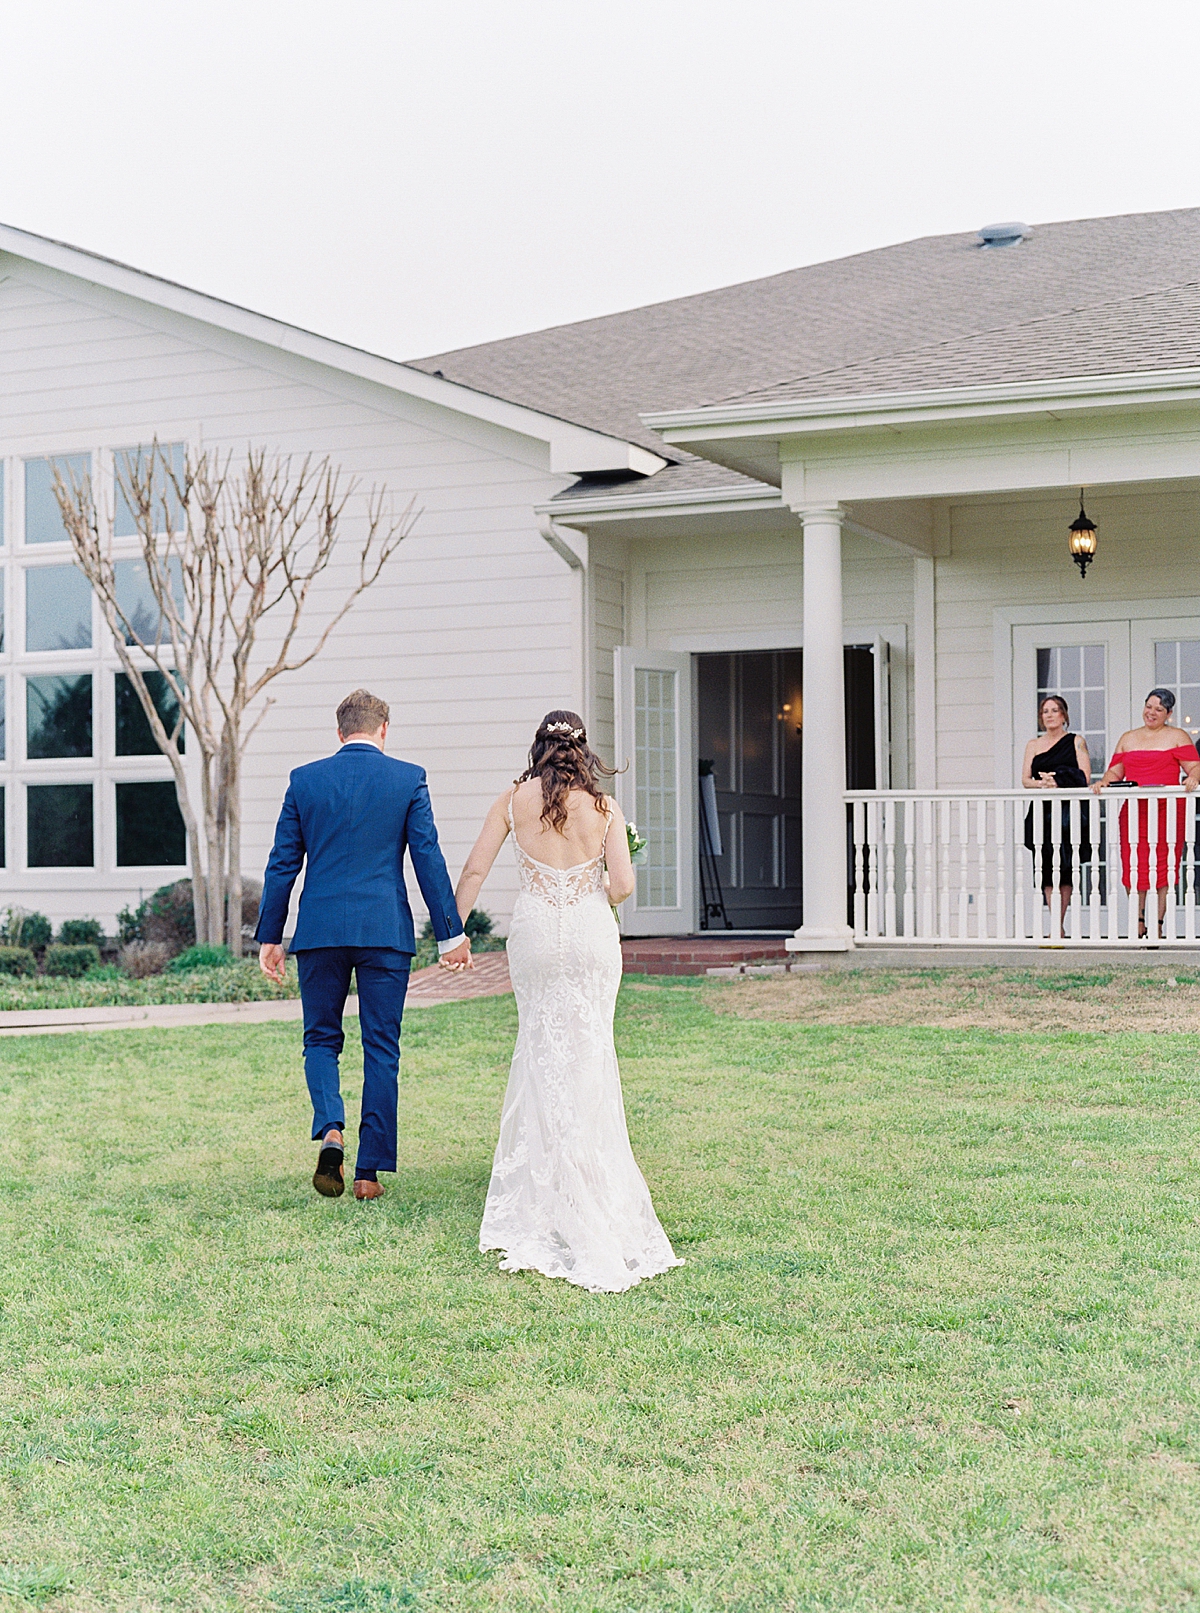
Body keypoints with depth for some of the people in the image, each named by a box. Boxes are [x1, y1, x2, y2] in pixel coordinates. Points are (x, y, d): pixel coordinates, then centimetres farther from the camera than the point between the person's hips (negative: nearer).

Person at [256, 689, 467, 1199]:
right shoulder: (408, 778, 1)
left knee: (321, 1039, 15)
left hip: (320, 931, 1)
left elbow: (282, 863, 5)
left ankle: (330, 1131, -10)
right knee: (381, 1049, 6)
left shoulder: (304, 780, 4)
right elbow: (428, 858, -1)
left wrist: (269, 936, 11)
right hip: (385, 930, -1)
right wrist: (450, 932, 3)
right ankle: (369, 1171, 7)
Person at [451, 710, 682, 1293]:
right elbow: (622, 886, -5)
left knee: (544, 1052, 10)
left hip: (535, 933, 0)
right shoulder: (604, 806, 1)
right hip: (592, 934, 0)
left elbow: (474, 870, 2)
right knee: (588, 1055, 9)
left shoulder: (513, 800, 1)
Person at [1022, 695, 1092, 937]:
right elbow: (1025, 780, 9)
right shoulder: (1034, 745, 17)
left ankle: (1058, 927, -3)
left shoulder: (1076, 742, 8)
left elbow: (1084, 779, -2)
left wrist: (1055, 782, -14)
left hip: (1068, 809, -3)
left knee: (1064, 869, -5)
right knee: (1047, 867, -5)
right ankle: (1058, 927, -5)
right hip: (1043, 810, 3)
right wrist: (1043, 784, -12)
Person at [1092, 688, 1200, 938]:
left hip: (1167, 809, -3)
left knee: (1164, 864, -5)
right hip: (1133, 811, 3)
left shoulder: (1177, 737, 8)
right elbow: (1115, 772, 16)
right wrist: (1103, 782, -4)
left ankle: (1159, 925, -1)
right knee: (1133, 865, -4)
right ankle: (1139, 921, 5)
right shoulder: (1128, 739, 20)